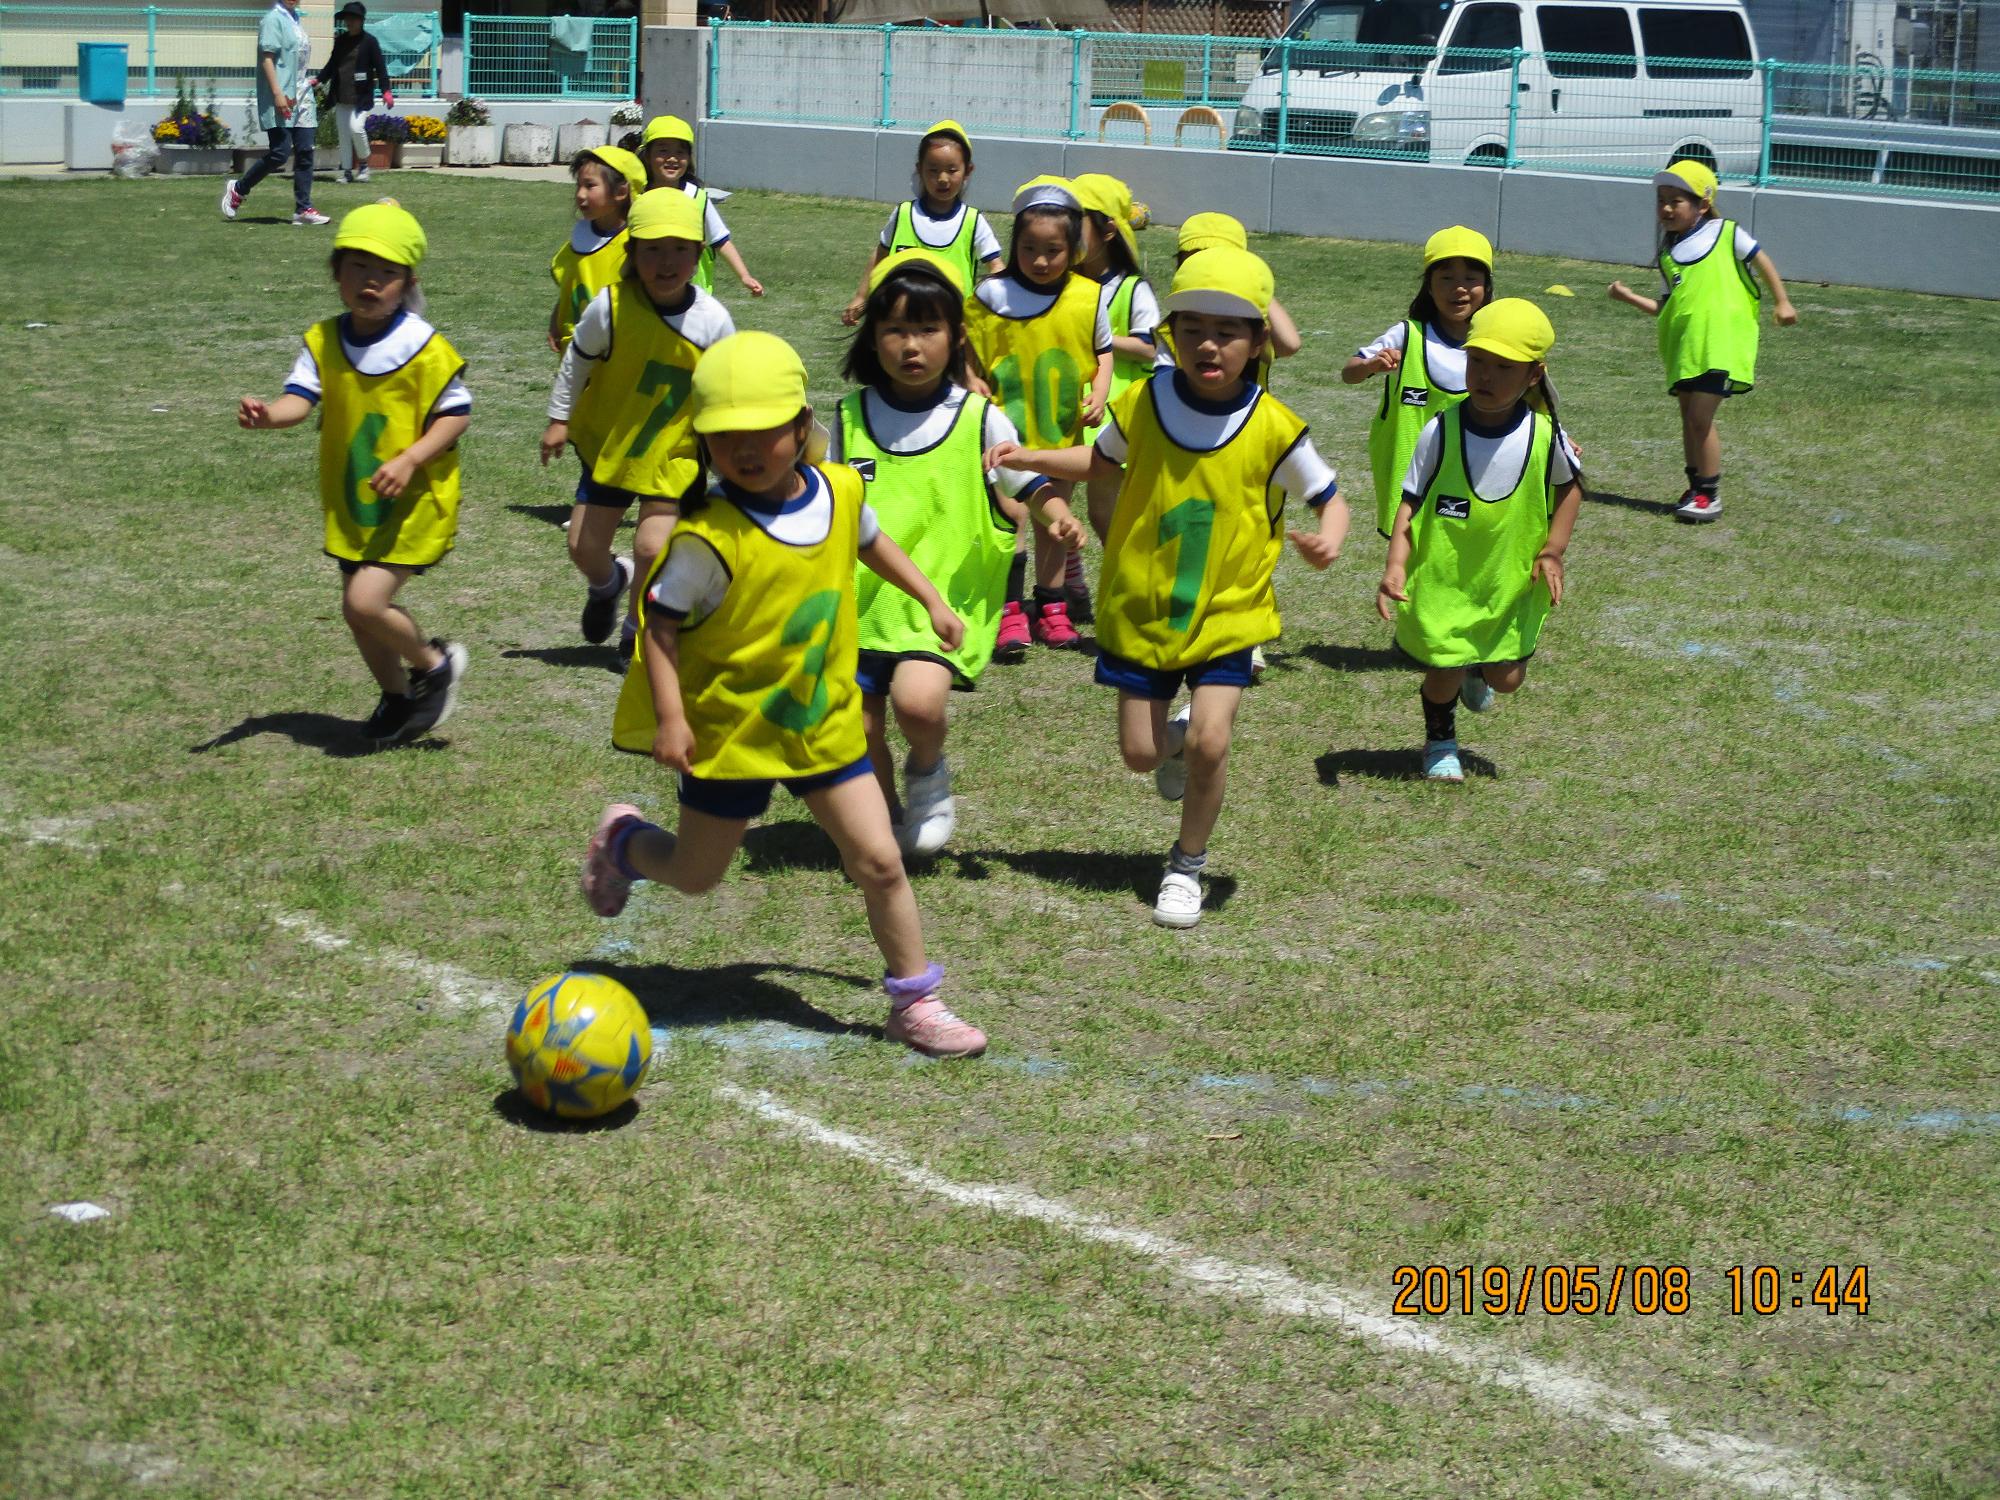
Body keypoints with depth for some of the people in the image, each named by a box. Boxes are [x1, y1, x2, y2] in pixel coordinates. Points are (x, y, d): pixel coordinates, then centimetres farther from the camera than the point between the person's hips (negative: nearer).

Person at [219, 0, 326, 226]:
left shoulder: (295, 20, 16)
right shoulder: (273, 19, -8)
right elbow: (267, 58, -15)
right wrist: (278, 93, -21)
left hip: (301, 99, 8)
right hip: (281, 102, -8)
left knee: (305, 152, 2)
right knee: (280, 152, -9)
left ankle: (303, 209, 3)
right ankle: (238, 189, 10)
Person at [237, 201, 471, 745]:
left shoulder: (426, 349, -15)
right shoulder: (324, 341, -2)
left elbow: (456, 414, -10)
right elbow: (300, 398, -12)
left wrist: (410, 459, -23)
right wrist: (268, 414, -34)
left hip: (414, 500, -6)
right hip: (351, 502, 6)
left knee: (366, 601, -17)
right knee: (358, 611, 14)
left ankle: (434, 664, 10)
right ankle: (398, 698, 38)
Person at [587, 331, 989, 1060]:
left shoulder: (841, 491, -6)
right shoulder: (709, 537, -24)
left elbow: (869, 542, 18)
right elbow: (660, 622, -18)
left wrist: (930, 599, 20)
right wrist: (670, 717, -24)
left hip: (824, 719, 4)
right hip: (730, 726, -4)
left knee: (879, 861, 0)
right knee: (696, 873, 13)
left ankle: (915, 1003, 15)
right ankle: (623, 841, 46)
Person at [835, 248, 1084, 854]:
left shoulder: (979, 418, -3)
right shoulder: (850, 417, 4)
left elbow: (1029, 481, 6)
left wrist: (1056, 514, -13)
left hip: (943, 595, -3)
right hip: (861, 599, 3)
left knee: (917, 701, -26)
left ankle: (928, 774, 7)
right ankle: (886, 817, 34)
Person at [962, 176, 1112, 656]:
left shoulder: (1088, 298, -4)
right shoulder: (992, 294, -9)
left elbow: (1104, 351, 9)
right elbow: (967, 351, 2)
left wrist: (1098, 396, -5)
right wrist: (975, 387, -11)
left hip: (1062, 431, 3)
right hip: (1006, 427, -3)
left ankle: (1051, 606, 26)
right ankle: (1009, 611, -7)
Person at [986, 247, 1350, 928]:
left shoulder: (1274, 429, -14)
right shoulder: (1143, 403, -7)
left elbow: (1329, 497, -2)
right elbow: (1102, 461, 13)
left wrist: (1329, 539, -24)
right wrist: (1031, 458, -2)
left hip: (1228, 612, -2)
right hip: (1141, 609, 2)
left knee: (1209, 740, -16)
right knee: (1141, 752, 6)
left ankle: (1187, 866, 8)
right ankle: (1178, 733, 44)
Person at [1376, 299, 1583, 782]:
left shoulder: (1544, 435, -11)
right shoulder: (1440, 432, -17)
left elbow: (1569, 487, 8)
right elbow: (1410, 502, -12)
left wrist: (1552, 551, 0)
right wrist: (1396, 563, -24)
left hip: (1512, 580, 2)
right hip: (1441, 578, -2)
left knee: (1507, 679, 9)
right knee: (1444, 673, 6)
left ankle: (1477, 671, 47)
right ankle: (1440, 741, 39)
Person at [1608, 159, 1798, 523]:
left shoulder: (1726, 233, 1)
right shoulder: (1668, 254, 14)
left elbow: (1761, 261, 10)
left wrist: (1781, 302, 6)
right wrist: (1630, 298, 6)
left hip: (1720, 344, -6)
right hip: (1682, 345, 6)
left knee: (1700, 418, -11)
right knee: (1689, 418, 11)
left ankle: (1710, 495, -1)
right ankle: (1696, 489, 23)